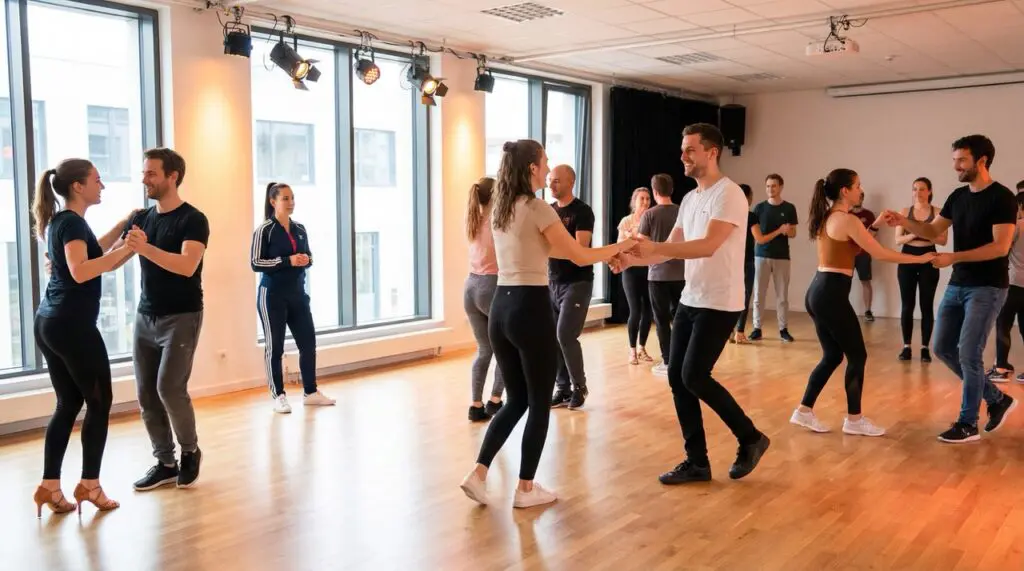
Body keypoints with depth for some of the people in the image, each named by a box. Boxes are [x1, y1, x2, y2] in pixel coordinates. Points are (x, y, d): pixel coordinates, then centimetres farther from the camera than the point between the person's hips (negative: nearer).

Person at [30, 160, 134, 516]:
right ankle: (89, 485, 7)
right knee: (99, 402, 2)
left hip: (49, 323, 9)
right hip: (73, 325, -9)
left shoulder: (60, 220, 15)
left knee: (68, 404, 12)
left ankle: (49, 487, 12)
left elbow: (90, 253, 30)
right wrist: (125, 250, -24)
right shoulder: (72, 221, -13)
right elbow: (81, 271, -27)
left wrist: (124, 226, 28)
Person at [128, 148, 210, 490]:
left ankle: (190, 452, 11)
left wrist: (145, 248, -36)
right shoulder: (142, 218, 9)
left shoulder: (193, 220, -10)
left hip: (181, 317, -6)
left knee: (170, 389, -12)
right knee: (146, 394, 3)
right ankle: (165, 462, 15)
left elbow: (187, 266, -25)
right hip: (145, 317, 6)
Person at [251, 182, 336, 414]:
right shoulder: (264, 230, -8)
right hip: (272, 295, -6)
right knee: (275, 346, 2)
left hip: (298, 293, 6)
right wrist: (287, 261, -21)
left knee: (308, 341, 7)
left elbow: (308, 256, 19)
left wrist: (306, 260, -5)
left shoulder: (300, 229, 10)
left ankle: (310, 392, 19)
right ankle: (278, 396, 10)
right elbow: (255, 263, -12)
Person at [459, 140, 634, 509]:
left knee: (516, 400, 17)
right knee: (539, 403, 7)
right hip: (531, 309, -7)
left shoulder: (499, 209, 12)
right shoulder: (537, 208, -12)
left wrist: (606, 253, 26)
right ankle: (526, 488, 15)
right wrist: (622, 246, 8)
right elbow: (580, 258, -9)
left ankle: (478, 474, 10)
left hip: (500, 308, 8)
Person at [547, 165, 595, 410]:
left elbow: (580, 248, -19)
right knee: (554, 338, 4)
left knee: (566, 335, -12)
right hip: (553, 282, 6)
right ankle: (563, 388, 14)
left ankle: (579, 386, 5)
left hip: (577, 282, -6)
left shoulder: (582, 211, -8)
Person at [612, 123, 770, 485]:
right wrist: (633, 259, -5)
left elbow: (708, 246, -27)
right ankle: (697, 462, 16)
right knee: (677, 377, 5)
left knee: (694, 377, -11)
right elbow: (673, 248, 13)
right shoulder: (689, 198, 14)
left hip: (719, 305, -9)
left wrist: (652, 247, -31)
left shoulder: (728, 194, -14)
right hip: (690, 301, 9)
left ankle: (751, 438, 11)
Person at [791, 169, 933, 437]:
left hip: (818, 292, 9)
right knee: (857, 356, 4)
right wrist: (921, 258, -2)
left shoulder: (827, 218, 15)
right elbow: (880, 254, -11)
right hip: (831, 295, -9)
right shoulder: (848, 220, -12)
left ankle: (804, 411, 16)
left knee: (832, 356, 16)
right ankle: (854, 419, 12)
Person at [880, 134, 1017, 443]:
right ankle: (998, 399, 23)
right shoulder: (958, 196, 9)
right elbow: (933, 231, 15)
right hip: (957, 285, 8)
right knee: (943, 348, 8)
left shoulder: (1002, 198, -14)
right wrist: (904, 221, -3)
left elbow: (1000, 247, -20)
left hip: (987, 288, -8)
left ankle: (967, 424, 6)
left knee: (968, 354, -8)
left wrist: (953, 257, -24)